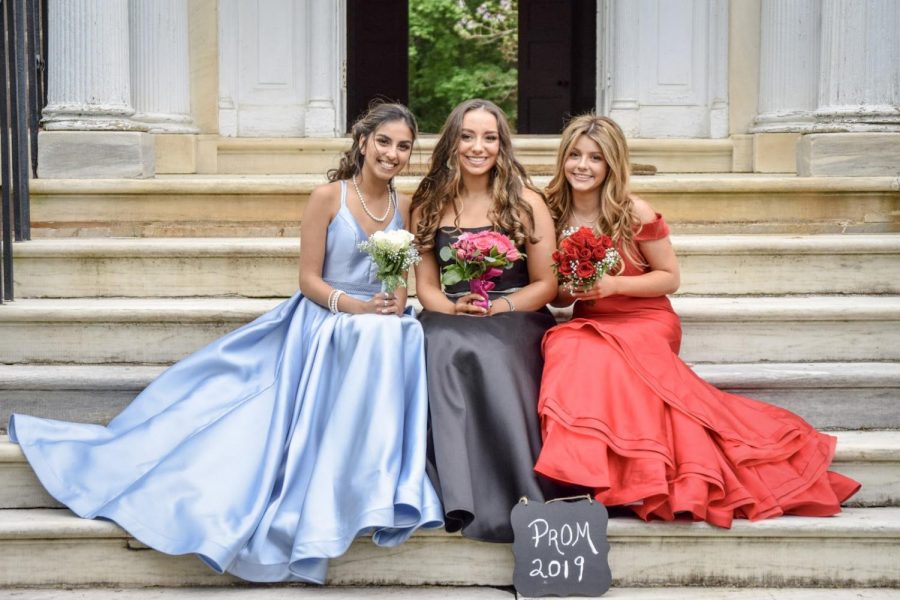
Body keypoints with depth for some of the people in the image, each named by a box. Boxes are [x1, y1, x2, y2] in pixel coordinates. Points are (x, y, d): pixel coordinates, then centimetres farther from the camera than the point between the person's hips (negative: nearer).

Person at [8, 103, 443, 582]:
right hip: (323, 320, -4)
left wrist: (394, 306, -10)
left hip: (381, 326, 4)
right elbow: (309, 280, -6)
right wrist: (355, 306, -21)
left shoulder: (403, 207, 9)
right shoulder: (328, 197, -5)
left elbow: (400, 280, 13)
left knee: (399, 336, -31)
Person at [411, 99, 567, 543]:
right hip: (451, 321, 2)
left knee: (487, 351, -36)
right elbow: (426, 286, 11)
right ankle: (457, 493, -36)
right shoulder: (429, 205, 13)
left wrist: (496, 308, -13)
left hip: (516, 321, -2)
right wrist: (454, 309, -10)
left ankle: (511, 497, -29)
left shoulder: (525, 203, 4)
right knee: (439, 345, -34)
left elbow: (546, 285, 3)